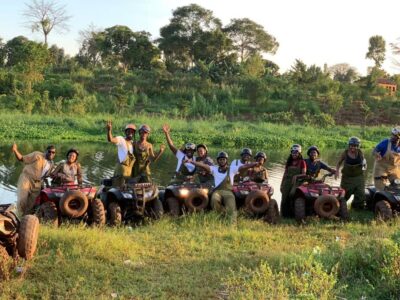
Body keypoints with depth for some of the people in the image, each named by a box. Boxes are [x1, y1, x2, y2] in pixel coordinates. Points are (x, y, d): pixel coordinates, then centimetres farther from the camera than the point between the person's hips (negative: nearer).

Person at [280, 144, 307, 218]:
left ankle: (292, 214, -10)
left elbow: (304, 174, -2)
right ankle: (284, 214, 6)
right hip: (287, 182, 4)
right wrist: (281, 184, 14)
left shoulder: (302, 162, 4)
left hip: (296, 182, -4)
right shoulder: (289, 162, 16)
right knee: (284, 199, 0)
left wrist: (296, 176, -19)